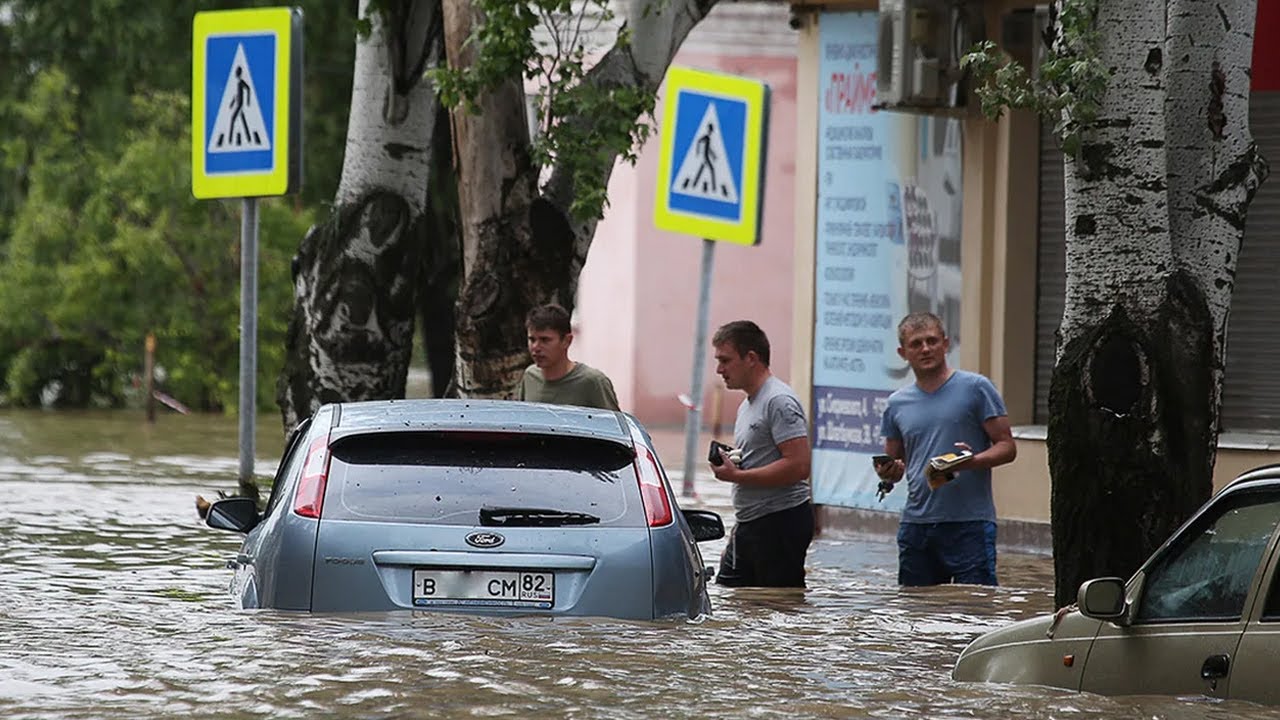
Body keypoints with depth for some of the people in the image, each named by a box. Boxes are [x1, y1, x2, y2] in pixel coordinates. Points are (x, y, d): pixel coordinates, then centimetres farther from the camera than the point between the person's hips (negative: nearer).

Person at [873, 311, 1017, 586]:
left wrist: (972, 462, -21)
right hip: (916, 525, 5)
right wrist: (888, 473, -2)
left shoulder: (975, 388, 0)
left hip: (969, 523, -5)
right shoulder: (898, 403, 15)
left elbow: (1007, 447, -1)